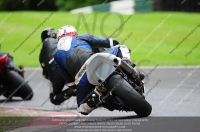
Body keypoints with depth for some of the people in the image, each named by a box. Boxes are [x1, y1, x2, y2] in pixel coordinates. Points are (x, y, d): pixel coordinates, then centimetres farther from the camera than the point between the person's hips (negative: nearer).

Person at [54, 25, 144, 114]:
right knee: (120, 48, 20)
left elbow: (68, 79, 26)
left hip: (82, 79, 1)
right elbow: (110, 42, 28)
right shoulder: (81, 38, 29)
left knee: (82, 109, 21)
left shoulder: (57, 55, 30)